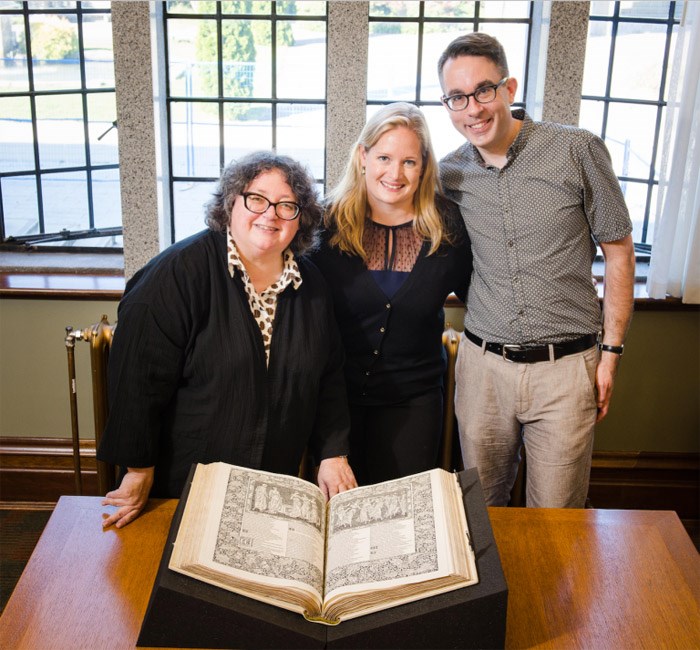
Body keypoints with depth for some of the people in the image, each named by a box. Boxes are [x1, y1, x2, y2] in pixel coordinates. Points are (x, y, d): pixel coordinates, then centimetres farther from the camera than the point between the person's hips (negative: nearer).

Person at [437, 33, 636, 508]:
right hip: (483, 363, 3)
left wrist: (611, 353, -2)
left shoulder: (578, 152, -8)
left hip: (566, 366, -2)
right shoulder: (450, 173, 2)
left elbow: (619, 251, -1)